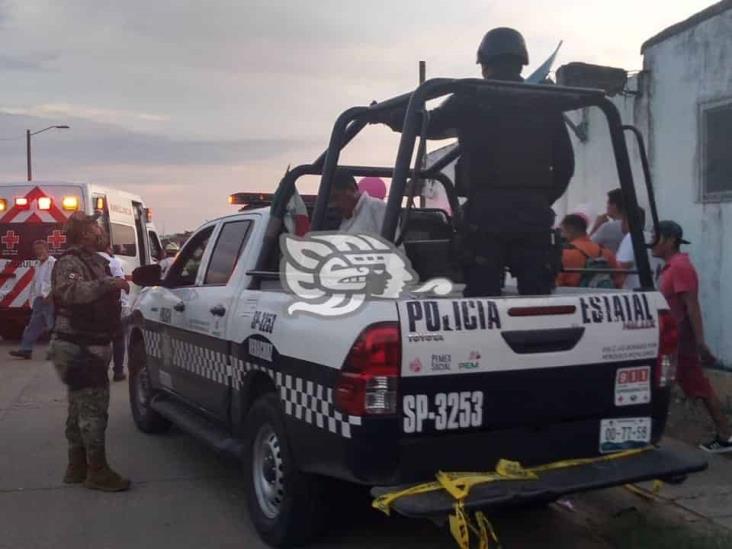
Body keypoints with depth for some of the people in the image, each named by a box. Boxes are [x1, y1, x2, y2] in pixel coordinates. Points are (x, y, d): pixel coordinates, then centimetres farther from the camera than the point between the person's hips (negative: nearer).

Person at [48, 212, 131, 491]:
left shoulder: (96, 261, 17)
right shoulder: (69, 263, -14)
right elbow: (71, 292, -36)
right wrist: (108, 283, -39)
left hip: (90, 346, 10)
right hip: (78, 348, -10)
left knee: (81, 407, 16)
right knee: (94, 407, -8)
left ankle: (77, 467, 26)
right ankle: (97, 472, -2)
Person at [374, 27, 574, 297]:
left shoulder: (471, 99, 2)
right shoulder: (546, 102, 10)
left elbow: (428, 124, 15)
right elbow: (565, 162, 8)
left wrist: (384, 115, 32)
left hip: (486, 213, -2)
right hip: (534, 213, 3)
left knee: (482, 295, 0)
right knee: (536, 295, 5)